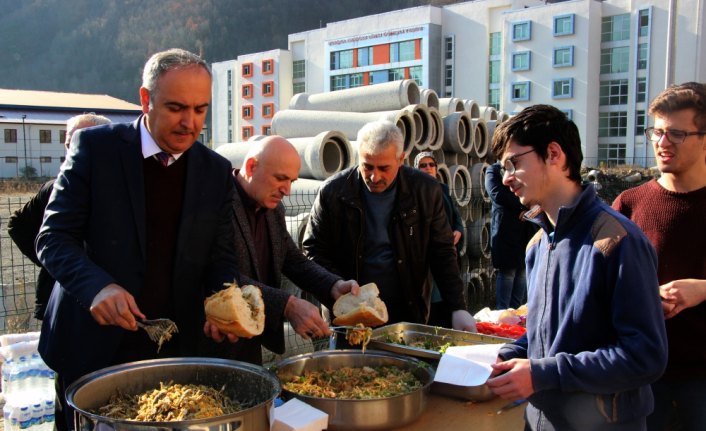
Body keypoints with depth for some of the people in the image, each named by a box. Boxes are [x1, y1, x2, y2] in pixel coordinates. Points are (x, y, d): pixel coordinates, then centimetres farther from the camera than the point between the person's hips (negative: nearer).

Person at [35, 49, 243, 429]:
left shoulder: (216, 171, 1)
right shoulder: (95, 146, -7)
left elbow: (220, 259, 4)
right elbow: (53, 238, -8)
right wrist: (97, 286, -27)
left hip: (176, 352, 2)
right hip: (94, 348, -2)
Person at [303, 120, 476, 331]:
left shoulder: (426, 190, -6)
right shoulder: (333, 191, -8)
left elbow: (442, 253, -1)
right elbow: (313, 250, -1)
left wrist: (459, 308, -8)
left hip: (409, 316, 1)